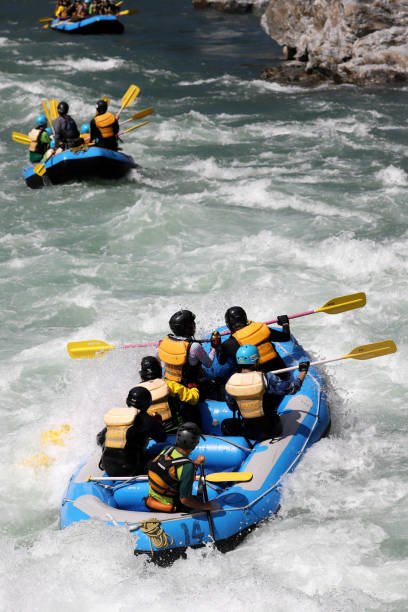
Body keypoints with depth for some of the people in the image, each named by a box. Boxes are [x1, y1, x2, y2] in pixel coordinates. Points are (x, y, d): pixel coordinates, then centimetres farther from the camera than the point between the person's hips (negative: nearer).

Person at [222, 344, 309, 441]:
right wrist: (303, 371, 0)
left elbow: (232, 408, 5)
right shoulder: (266, 378, -22)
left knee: (226, 424, 28)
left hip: (248, 432, 2)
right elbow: (292, 388, -16)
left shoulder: (230, 382, -11)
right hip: (270, 431, -2)